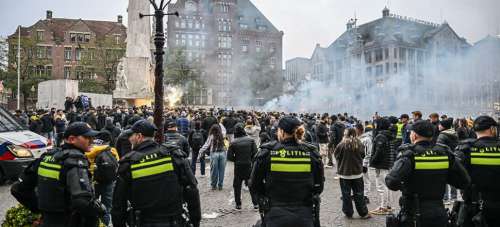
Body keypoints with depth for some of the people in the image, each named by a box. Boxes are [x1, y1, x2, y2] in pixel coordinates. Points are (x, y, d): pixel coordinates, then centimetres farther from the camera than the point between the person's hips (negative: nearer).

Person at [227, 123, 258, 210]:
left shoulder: (233, 143, -10)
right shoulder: (250, 140, -6)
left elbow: (229, 157, -9)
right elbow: (255, 153, -6)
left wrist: (236, 160, 9)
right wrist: (250, 160, 10)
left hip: (238, 167, -1)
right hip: (249, 165, 1)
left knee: (237, 186, 11)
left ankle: (238, 204, 13)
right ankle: (255, 203, 13)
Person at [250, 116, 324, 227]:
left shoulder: (267, 152, -10)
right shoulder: (311, 153, -6)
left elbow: (254, 186, -2)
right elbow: (318, 186, 4)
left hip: (276, 217, -1)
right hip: (304, 216, 1)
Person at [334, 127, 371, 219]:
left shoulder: (342, 145, -17)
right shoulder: (359, 144, -7)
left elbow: (336, 155, -4)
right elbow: (363, 155, 8)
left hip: (344, 173, -2)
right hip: (357, 173, 2)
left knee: (346, 194, 10)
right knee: (359, 194, 12)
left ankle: (348, 213, 16)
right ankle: (363, 213, 18)